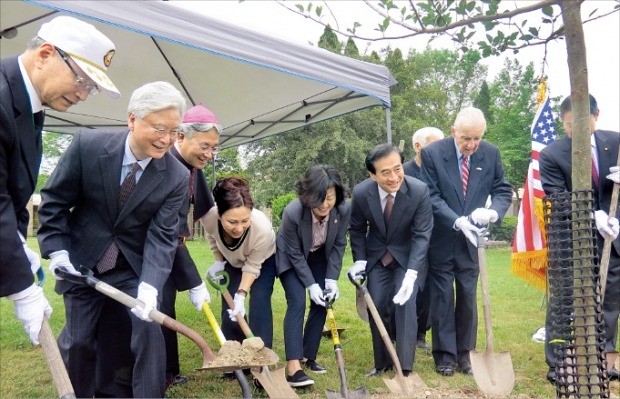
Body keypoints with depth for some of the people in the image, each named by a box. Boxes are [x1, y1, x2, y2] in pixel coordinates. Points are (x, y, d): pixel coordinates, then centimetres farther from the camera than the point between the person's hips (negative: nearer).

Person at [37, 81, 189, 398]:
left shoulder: (177, 177, -16)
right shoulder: (87, 146, -17)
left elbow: (162, 237, -18)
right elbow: (54, 200, -6)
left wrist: (150, 285, -31)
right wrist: (57, 251, -12)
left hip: (135, 266, 0)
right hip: (82, 262, 0)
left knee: (149, 329, -9)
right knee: (77, 340, 8)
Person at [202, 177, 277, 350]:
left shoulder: (262, 228, -44)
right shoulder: (208, 215, -37)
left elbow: (252, 267, -26)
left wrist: (241, 295, -30)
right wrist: (218, 261, -8)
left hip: (264, 260, -3)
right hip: (232, 261, 3)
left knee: (259, 303, -15)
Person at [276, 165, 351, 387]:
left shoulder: (344, 209, -28)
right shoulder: (292, 213, -37)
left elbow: (339, 246, -12)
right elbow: (295, 254, -23)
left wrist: (332, 279, -16)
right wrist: (310, 284, -23)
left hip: (319, 257, 4)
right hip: (291, 258, -4)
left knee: (322, 304, 0)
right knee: (297, 302, -18)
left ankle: (308, 356, 16)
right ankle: (293, 367, -18)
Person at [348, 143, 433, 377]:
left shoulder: (419, 191, -26)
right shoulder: (361, 193, -20)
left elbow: (422, 234, -24)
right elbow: (357, 229, -1)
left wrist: (411, 274, -33)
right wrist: (359, 260, -11)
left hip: (408, 257, -2)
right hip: (377, 257, 2)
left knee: (404, 303, -16)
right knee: (377, 306, -2)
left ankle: (405, 367, -5)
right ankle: (382, 363, 17)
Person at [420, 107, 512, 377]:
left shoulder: (491, 154, -3)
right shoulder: (432, 153, -13)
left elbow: (503, 190, 1)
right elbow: (431, 197, -14)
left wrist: (494, 212, -21)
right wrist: (457, 221, -27)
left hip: (471, 239, 3)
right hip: (440, 240, -3)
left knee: (468, 296, 10)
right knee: (442, 297, 5)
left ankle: (464, 353, 23)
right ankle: (444, 355, 17)